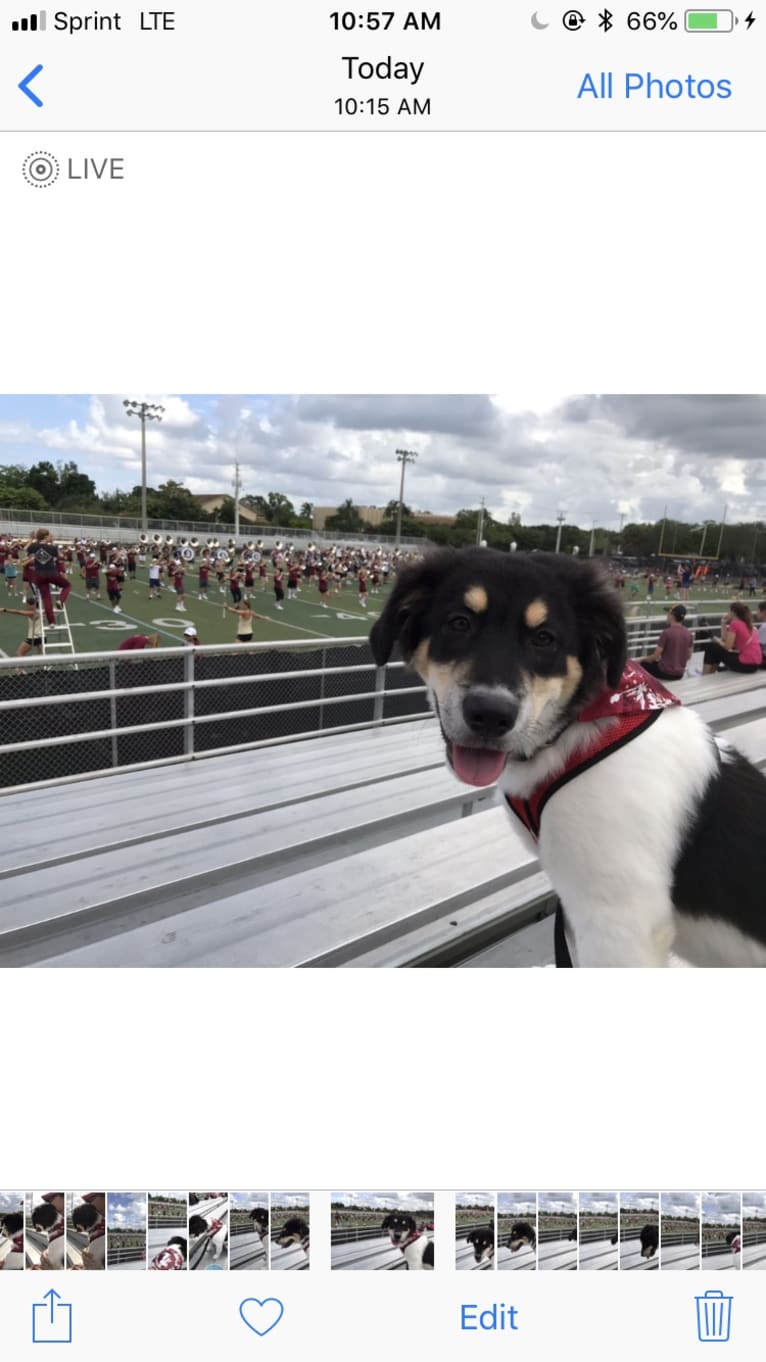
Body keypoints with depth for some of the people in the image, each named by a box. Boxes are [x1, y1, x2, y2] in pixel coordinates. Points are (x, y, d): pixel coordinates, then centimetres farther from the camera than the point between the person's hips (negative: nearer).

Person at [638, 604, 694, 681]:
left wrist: (642, 659, 3)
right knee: (655, 663, 30)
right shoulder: (689, 634, -1)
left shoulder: (666, 632, -18)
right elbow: (688, 656, 9)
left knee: (643, 664, 14)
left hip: (665, 672, -6)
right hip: (679, 674, 6)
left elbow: (656, 656, -14)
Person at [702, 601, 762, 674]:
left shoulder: (735, 624, -10)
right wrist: (724, 624, 14)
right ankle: (711, 673, 31)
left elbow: (727, 647, -11)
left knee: (712, 648, 4)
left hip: (746, 664, -9)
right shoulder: (747, 624, 15)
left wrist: (717, 640, 7)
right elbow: (725, 639, 14)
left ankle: (705, 677, 10)